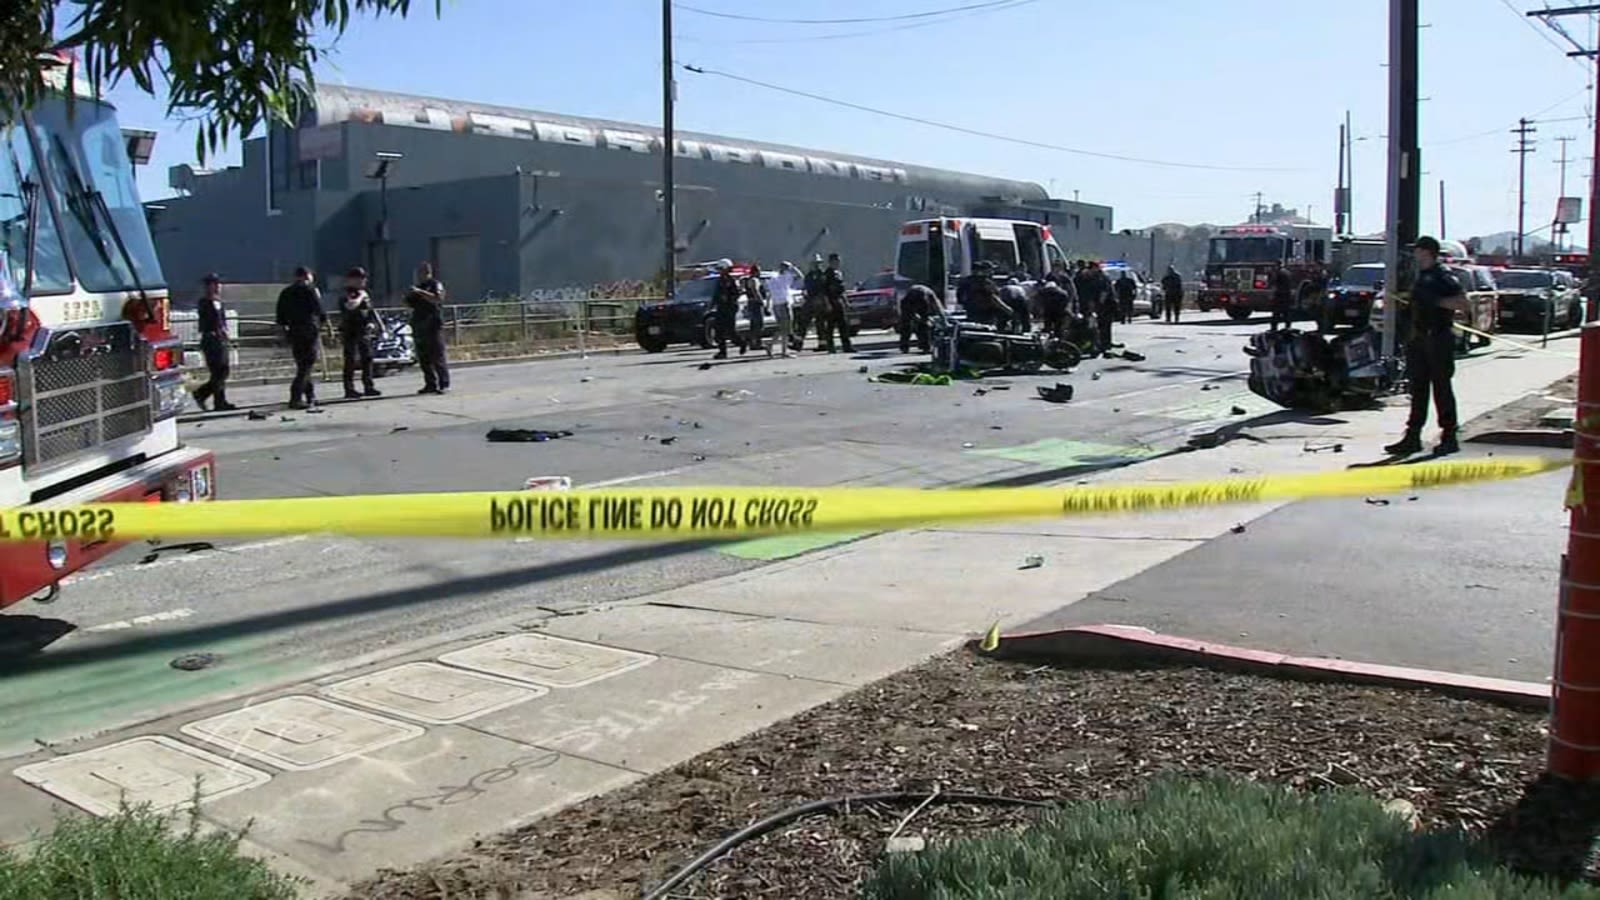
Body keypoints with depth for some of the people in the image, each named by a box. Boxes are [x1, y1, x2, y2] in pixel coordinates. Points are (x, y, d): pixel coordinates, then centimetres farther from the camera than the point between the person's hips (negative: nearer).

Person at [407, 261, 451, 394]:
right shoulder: (418, 287, 22)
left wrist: (420, 292, -24)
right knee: (423, 358, 6)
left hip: (433, 325, -8)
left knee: (437, 356, -10)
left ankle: (444, 384, -8)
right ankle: (430, 384, 11)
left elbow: (437, 298, -20)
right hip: (419, 326, 8)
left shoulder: (436, 285, -1)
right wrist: (408, 297, 7)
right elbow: (411, 304, 28)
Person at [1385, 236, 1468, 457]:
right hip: (1419, 339, 8)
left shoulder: (1442, 277, -10)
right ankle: (1413, 437, 11)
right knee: (1418, 388, 8)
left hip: (1438, 339, -8)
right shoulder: (1420, 276, 15)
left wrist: (1436, 300, -20)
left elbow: (1462, 304, -17)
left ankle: (1449, 437, 7)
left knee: (1441, 388, -1)